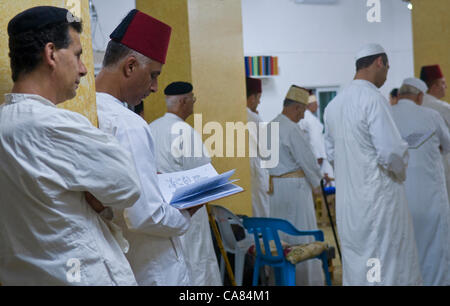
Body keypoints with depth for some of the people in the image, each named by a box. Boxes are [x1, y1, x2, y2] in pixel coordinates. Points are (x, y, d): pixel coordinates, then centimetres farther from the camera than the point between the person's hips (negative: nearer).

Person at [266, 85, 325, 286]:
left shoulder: (269, 126, 10)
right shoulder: (291, 129, -17)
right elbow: (306, 158, -14)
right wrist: (317, 182, 1)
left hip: (275, 186, 9)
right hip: (295, 185, -9)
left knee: (280, 232, 14)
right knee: (302, 233, -1)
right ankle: (307, 279, 6)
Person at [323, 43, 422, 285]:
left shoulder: (333, 104, 8)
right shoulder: (373, 98, -16)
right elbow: (392, 152, -19)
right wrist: (400, 170, 0)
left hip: (346, 200, 8)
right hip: (377, 198, -7)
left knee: (355, 266, 15)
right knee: (390, 265, 2)